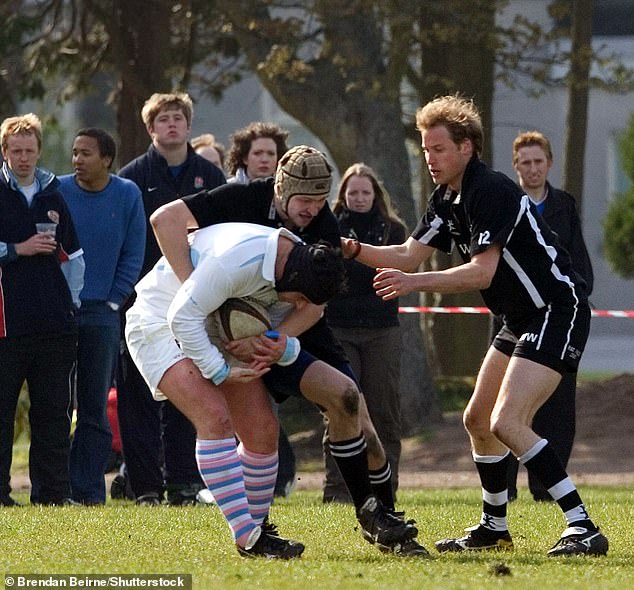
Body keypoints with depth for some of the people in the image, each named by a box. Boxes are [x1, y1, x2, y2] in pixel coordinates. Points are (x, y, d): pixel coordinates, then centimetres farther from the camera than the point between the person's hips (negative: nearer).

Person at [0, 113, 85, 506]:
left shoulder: (53, 193, 14)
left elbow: (73, 253, 21)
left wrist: (72, 300, 13)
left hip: (55, 322, 4)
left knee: (54, 410, 5)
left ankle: (53, 490, 9)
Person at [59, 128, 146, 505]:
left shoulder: (127, 195, 2)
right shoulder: (58, 192, -1)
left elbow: (133, 256, 6)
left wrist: (113, 300, -1)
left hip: (101, 313, 0)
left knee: (95, 407, 1)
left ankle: (89, 489, 5)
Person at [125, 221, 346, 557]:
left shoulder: (300, 265, -7)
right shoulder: (236, 259, -35)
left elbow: (287, 323, 6)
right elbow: (183, 316, -30)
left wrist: (285, 350, -18)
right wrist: (221, 371, -26)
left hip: (220, 333, 8)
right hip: (160, 323, -8)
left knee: (263, 429, -2)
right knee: (215, 418, -25)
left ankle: (258, 530, 14)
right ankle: (247, 537, -25)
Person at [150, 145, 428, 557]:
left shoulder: (325, 227, -10)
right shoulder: (245, 199, -19)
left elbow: (315, 304, -19)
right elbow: (165, 218, -27)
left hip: (303, 334, 5)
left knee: (362, 428, -1)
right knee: (343, 395, -23)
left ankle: (387, 524, 19)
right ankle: (369, 512, -10)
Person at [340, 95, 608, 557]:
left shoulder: (491, 191, -20)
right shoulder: (447, 199, 10)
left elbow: (482, 272, -25)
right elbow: (409, 256, 11)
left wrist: (416, 282, -32)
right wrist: (356, 250, -4)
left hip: (558, 308, -11)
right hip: (522, 319, 11)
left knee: (507, 421, -22)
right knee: (478, 421, 14)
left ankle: (584, 530, -22)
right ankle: (494, 529, 28)